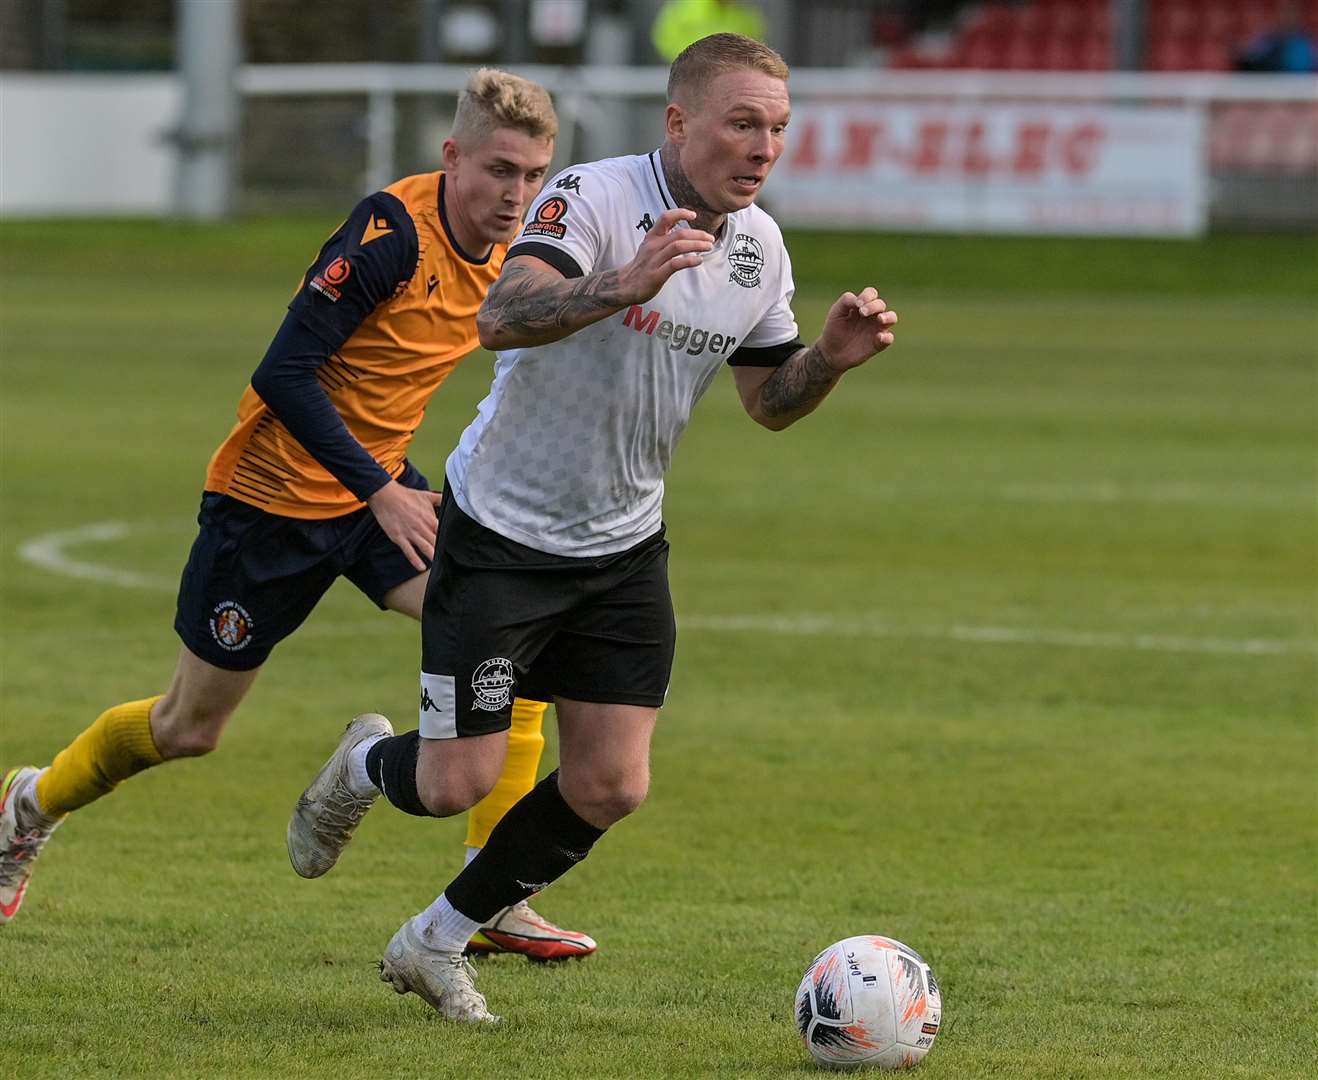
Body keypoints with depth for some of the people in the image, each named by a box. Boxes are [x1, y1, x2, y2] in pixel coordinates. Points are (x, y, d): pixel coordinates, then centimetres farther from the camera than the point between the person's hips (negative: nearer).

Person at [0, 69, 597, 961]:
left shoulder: (506, 251, -3)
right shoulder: (394, 229, -26)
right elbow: (285, 372, -28)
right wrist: (379, 492, -29)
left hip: (384, 488, 6)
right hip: (274, 494, -6)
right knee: (191, 728, 8)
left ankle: (495, 906, -13)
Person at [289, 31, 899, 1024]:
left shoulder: (758, 247, 1)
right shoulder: (594, 199, -23)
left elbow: (770, 402, 13)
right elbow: (501, 318, -39)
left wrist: (832, 358, -9)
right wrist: (625, 284, -55)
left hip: (625, 546, 6)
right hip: (502, 532, -6)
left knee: (610, 788, 0)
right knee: (458, 785, -6)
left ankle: (437, 943, 20)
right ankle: (362, 771, 32)